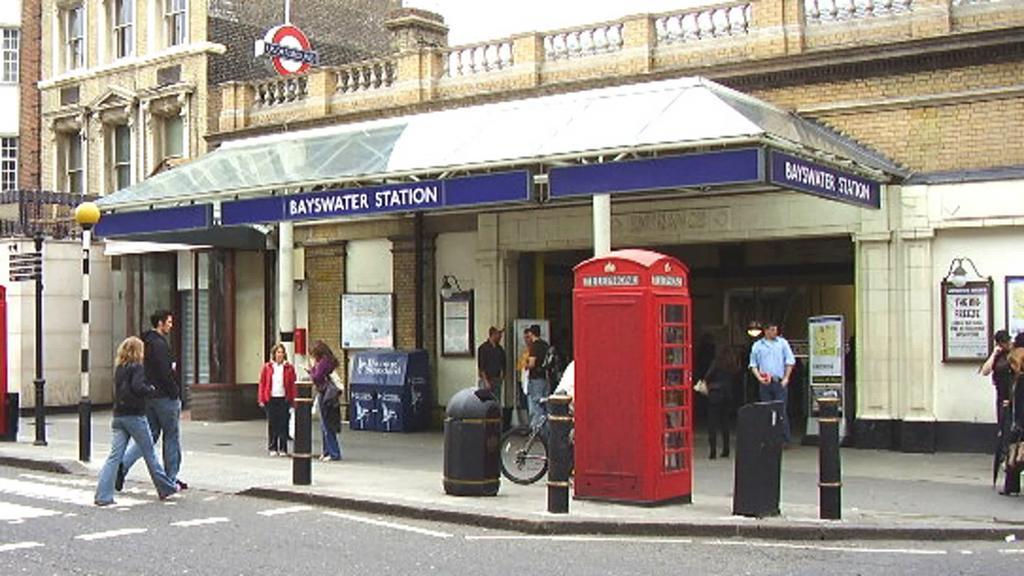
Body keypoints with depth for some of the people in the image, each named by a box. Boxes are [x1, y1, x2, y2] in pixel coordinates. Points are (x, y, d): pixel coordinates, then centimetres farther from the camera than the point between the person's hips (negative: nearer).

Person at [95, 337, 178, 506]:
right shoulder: (137, 367, -10)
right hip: (135, 416, -6)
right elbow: (138, 387, -23)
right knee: (150, 454, 6)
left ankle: (102, 496, -5)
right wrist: (152, 389, -4)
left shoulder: (119, 368, 12)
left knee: (114, 456, 2)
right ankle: (166, 488, 19)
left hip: (118, 416, 6)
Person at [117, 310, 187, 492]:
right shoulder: (159, 344, -16)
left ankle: (123, 464, -4)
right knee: (171, 437, 2)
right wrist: (176, 394, -14)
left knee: (149, 435, 13)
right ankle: (171, 480, 8)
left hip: (148, 396, 9)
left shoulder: (145, 342, 13)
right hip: (164, 397, -9)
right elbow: (165, 373, -21)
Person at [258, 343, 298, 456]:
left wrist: (292, 400, -3)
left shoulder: (289, 368, 4)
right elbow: (262, 383, 7)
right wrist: (261, 399, 1)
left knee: (283, 424, 0)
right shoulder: (267, 367, 6)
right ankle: (272, 448, 14)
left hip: (284, 399, 0)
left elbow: (292, 385, 4)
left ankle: (283, 449, 8)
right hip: (270, 399, 0)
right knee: (272, 425, 4)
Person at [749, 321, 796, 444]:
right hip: (765, 383, 2)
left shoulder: (782, 343, 7)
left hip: (780, 382, -1)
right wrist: (759, 377, -5)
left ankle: (784, 438, -1)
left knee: (781, 411, -6)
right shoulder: (757, 345, 9)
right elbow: (753, 365, 11)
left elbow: (790, 362, 5)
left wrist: (786, 378, -3)